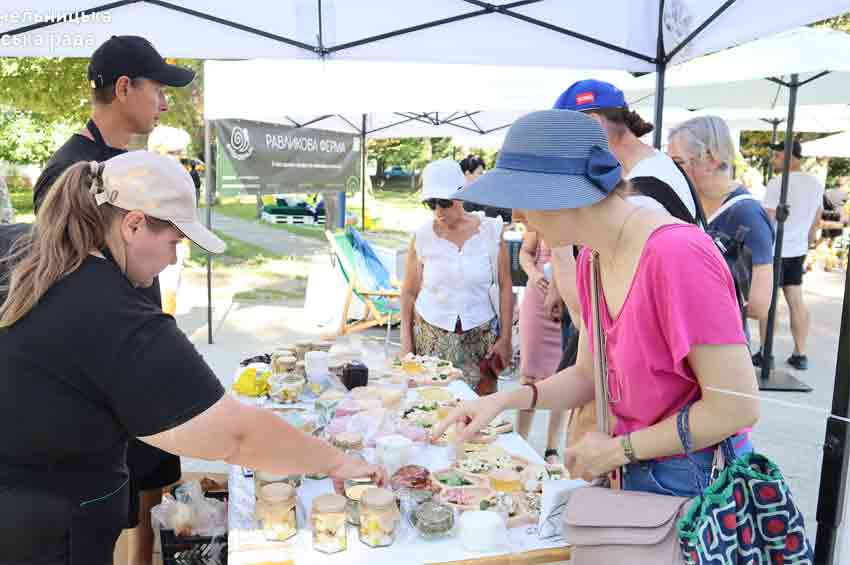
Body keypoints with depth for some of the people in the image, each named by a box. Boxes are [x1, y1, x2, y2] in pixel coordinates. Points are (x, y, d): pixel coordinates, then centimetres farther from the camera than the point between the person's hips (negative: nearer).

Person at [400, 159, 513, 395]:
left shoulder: (490, 231, -4)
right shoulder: (422, 236, -2)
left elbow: (505, 287, 0)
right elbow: (409, 292, 4)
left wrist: (505, 339, -2)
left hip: (480, 336, 0)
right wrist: (406, 343, 2)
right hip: (430, 334, 1)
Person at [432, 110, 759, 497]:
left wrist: (617, 450, -15)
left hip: (694, 480, -7)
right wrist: (505, 400, -7)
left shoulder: (676, 254, -26)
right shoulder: (592, 259, -1)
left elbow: (737, 406, -24)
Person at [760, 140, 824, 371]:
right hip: (798, 250, 7)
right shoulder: (816, 183, 9)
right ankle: (800, 354, 13)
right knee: (796, 301, 10)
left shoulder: (777, 183, -14)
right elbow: (816, 221, 15)